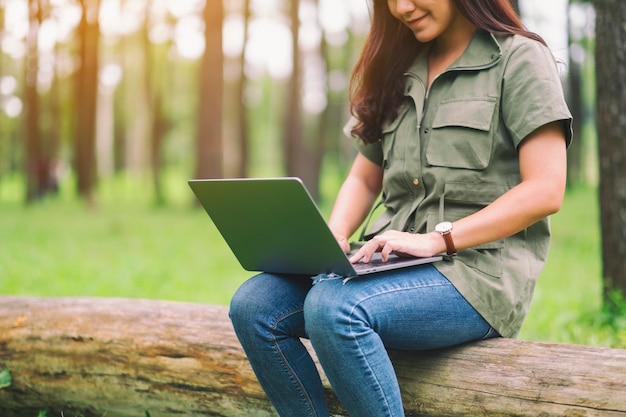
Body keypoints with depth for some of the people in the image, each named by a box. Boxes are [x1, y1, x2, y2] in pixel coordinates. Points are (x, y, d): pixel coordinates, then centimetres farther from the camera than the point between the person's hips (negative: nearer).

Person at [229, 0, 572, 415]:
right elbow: (364, 180, 23)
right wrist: (334, 237, 1)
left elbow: (545, 192, -12)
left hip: (479, 271, -7)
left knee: (333, 307, -32)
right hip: (395, 264, 7)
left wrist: (439, 239, -19)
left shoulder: (520, 58, -1)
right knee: (254, 305, -15)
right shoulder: (399, 71, 20)